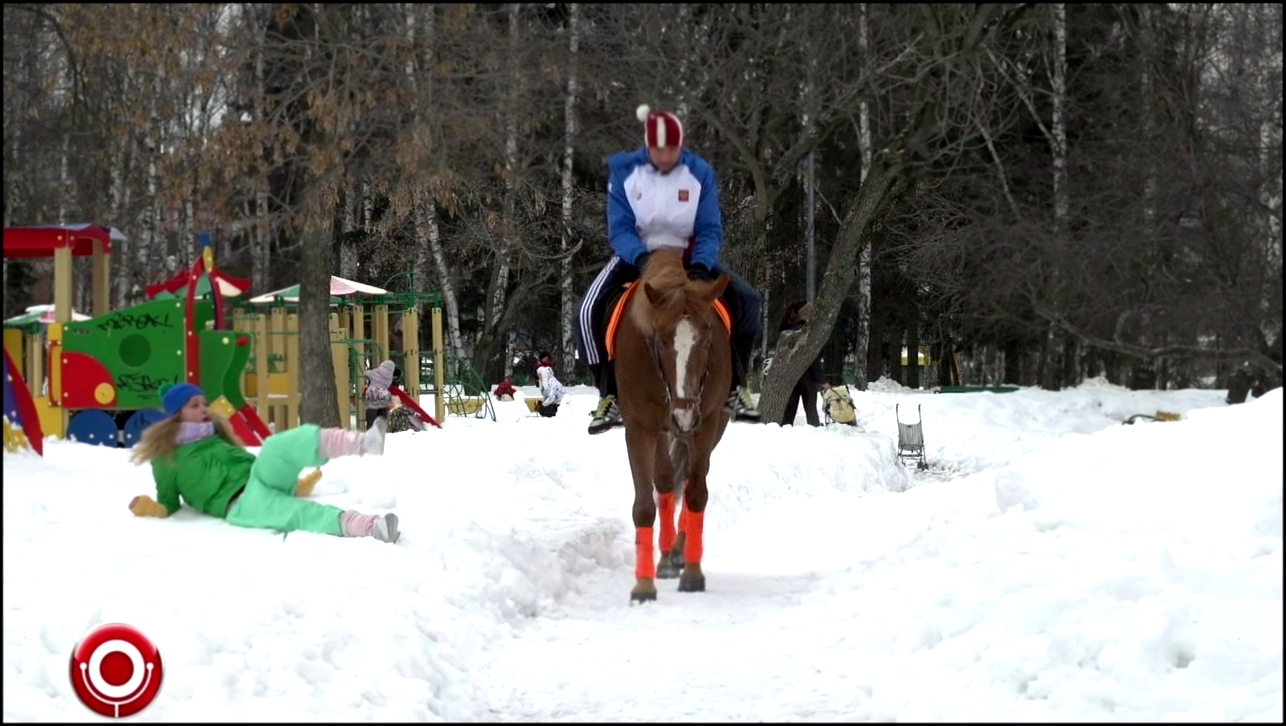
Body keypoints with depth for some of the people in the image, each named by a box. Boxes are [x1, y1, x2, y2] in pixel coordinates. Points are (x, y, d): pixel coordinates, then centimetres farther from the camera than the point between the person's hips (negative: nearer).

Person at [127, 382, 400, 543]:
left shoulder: (215, 433, 27)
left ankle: (362, 443, -51)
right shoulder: (165, 455, 12)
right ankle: (371, 526, -60)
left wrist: (294, 485, 21)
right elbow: (168, 505, 13)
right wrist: (147, 507, -10)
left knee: (276, 446, -29)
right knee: (300, 513, -35)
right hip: (239, 506, -5)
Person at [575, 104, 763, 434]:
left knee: (745, 301, -20)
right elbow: (619, 230, -15)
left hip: (688, 256, 1)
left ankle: (736, 388, -4)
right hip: (636, 256, -1)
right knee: (590, 311, -27)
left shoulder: (700, 172, -11)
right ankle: (609, 395, -11)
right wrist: (641, 258, -36)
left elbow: (710, 230, -10)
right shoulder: (624, 171, -14)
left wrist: (701, 265, -30)